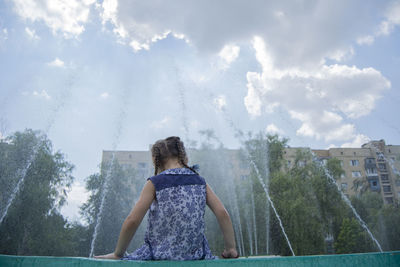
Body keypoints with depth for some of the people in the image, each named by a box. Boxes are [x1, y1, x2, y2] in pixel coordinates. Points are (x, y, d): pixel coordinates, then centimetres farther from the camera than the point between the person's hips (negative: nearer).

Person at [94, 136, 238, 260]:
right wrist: (231, 248, 7)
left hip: (160, 255, -3)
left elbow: (132, 221, -11)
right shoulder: (200, 182, 3)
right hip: (195, 255, 3)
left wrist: (118, 254, 2)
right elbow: (222, 214, -2)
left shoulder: (155, 183, -8)